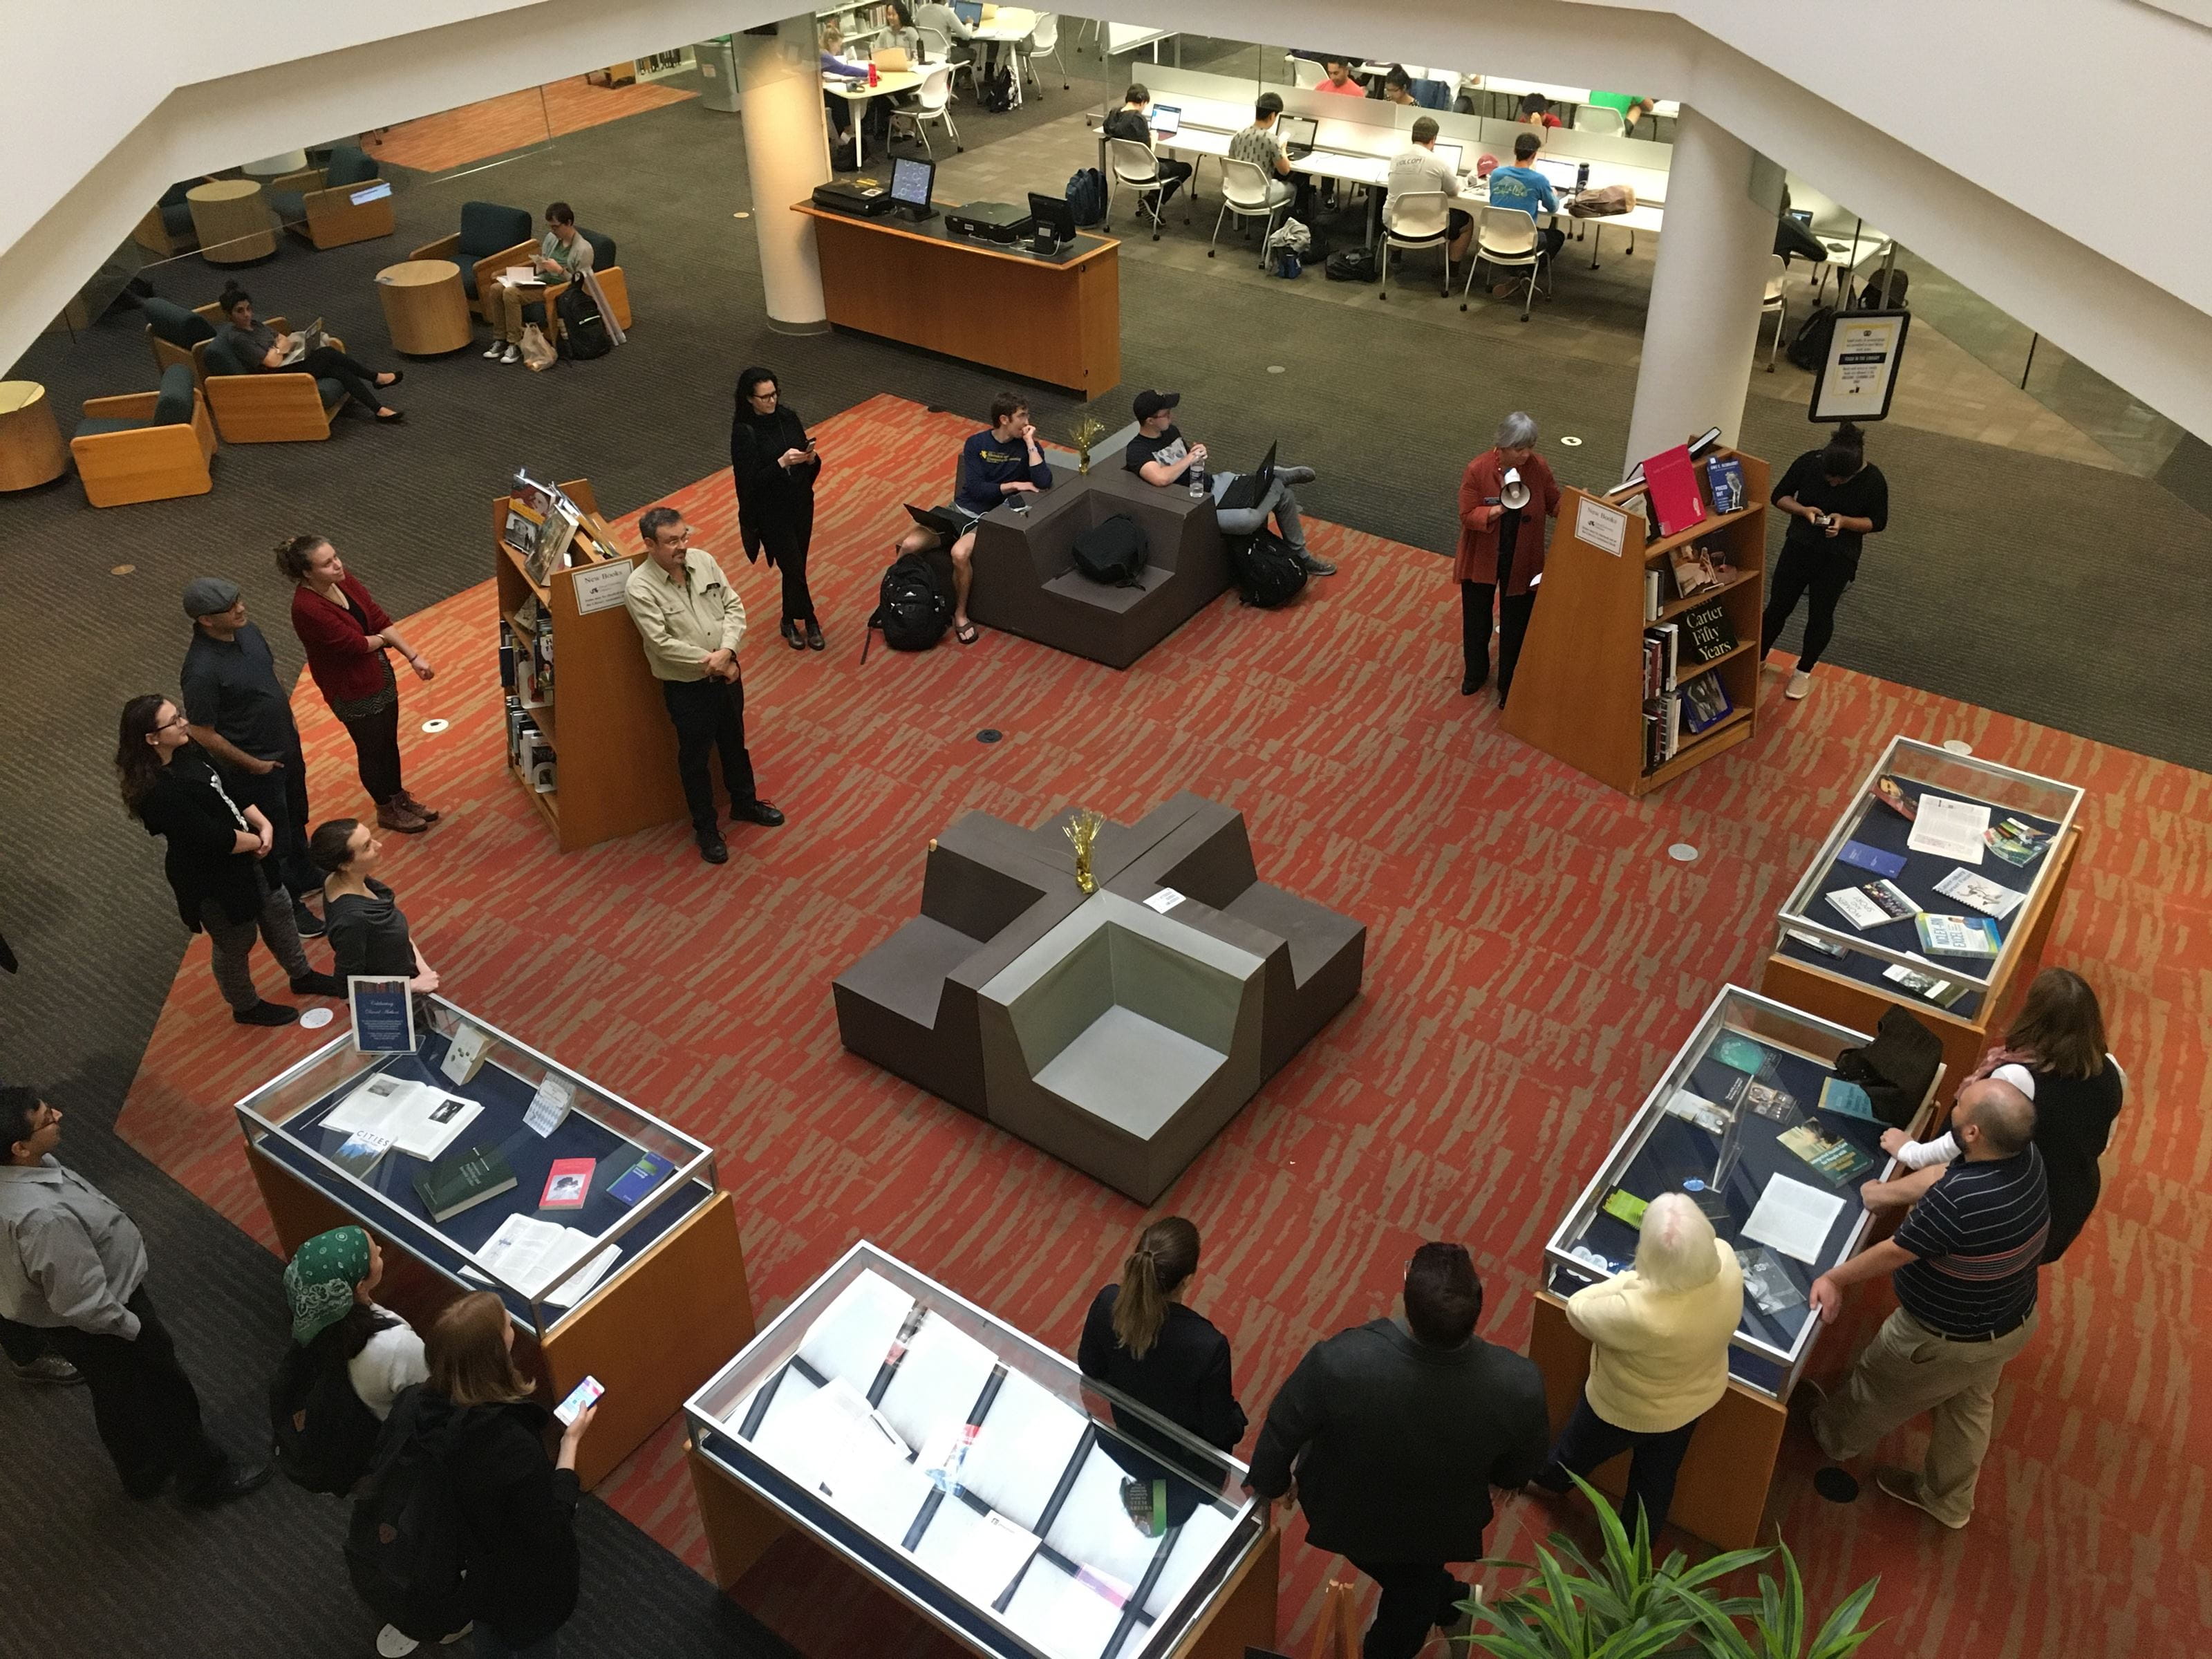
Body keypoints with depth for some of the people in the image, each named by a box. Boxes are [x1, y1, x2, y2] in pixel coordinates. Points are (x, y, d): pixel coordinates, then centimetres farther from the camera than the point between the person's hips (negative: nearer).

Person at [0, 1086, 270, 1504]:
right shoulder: (43, 1219, -42)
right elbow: (84, 1304, -32)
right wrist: (133, 1326, -14)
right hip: (97, 1327, -8)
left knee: (118, 1400, 30)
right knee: (166, 1395, 16)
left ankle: (143, 1473, 53)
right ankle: (205, 1477, 39)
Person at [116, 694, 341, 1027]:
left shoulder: (188, 751, -9)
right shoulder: (158, 793, -35)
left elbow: (230, 790, 2)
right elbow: (213, 839, -31)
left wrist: (264, 825, -11)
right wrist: (257, 841, -14)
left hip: (245, 854, 8)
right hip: (212, 880, -8)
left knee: (277, 909, 25)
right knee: (236, 944, 15)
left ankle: (302, 975, 50)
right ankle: (246, 1007, 43)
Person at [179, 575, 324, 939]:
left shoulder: (247, 631, -9)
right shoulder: (201, 671, -33)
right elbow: (203, 734, -24)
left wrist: (290, 716, 13)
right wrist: (253, 764, -15)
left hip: (287, 746, 8)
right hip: (255, 767, -8)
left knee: (295, 818, 29)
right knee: (273, 839, 12)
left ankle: (305, 878, 52)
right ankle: (288, 908, 32)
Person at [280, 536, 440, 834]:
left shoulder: (342, 579, -9)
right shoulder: (307, 609, -33)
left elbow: (378, 617, -3)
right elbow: (357, 643, -28)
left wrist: (414, 656, -7)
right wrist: (382, 638, -6)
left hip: (379, 673, 7)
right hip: (353, 691, -7)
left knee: (390, 740, 24)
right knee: (372, 749, 15)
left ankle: (400, 797, 46)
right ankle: (387, 810, 38)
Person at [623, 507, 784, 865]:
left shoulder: (703, 560, -6)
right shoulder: (639, 587, -21)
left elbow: (734, 605, -4)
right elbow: (662, 643, -25)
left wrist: (727, 651, -19)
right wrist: (709, 661, -21)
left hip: (726, 673, 5)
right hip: (687, 687, -5)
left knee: (734, 743, 25)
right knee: (695, 758, 13)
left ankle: (745, 802, 48)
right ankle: (705, 828, 31)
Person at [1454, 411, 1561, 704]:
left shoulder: (1539, 467, -12)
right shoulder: (1477, 469, -19)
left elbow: (1555, 505, -1)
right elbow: (1467, 516, -17)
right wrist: (1499, 510, -33)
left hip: (1522, 562, 1)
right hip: (1482, 558, -1)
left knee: (1515, 624, 11)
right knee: (1476, 619, 18)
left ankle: (1509, 685, 30)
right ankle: (1475, 672, 43)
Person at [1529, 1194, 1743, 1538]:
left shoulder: (1640, 1314, -47)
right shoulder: (1726, 1263, -32)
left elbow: (1578, 1310, -26)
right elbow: (1710, 1244, -5)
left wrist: (1630, 1278, -17)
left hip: (1628, 1409, -4)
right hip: (1695, 1398, 5)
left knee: (1578, 1451, 31)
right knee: (1657, 1476, 31)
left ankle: (1550, 1477, 62)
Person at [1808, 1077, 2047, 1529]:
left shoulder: (1955, 1200, -42)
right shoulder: (2028, 1156, -21)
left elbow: (1895, 1253, -26)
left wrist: (1835, 1278, -12)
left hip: (1946, 1341, -6)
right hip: (2014, 1322, 7)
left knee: (1874, 1385, 23)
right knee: (1969, 1409, 30)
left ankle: (1834, 1439, 53)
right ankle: (1948, 1501, 53)